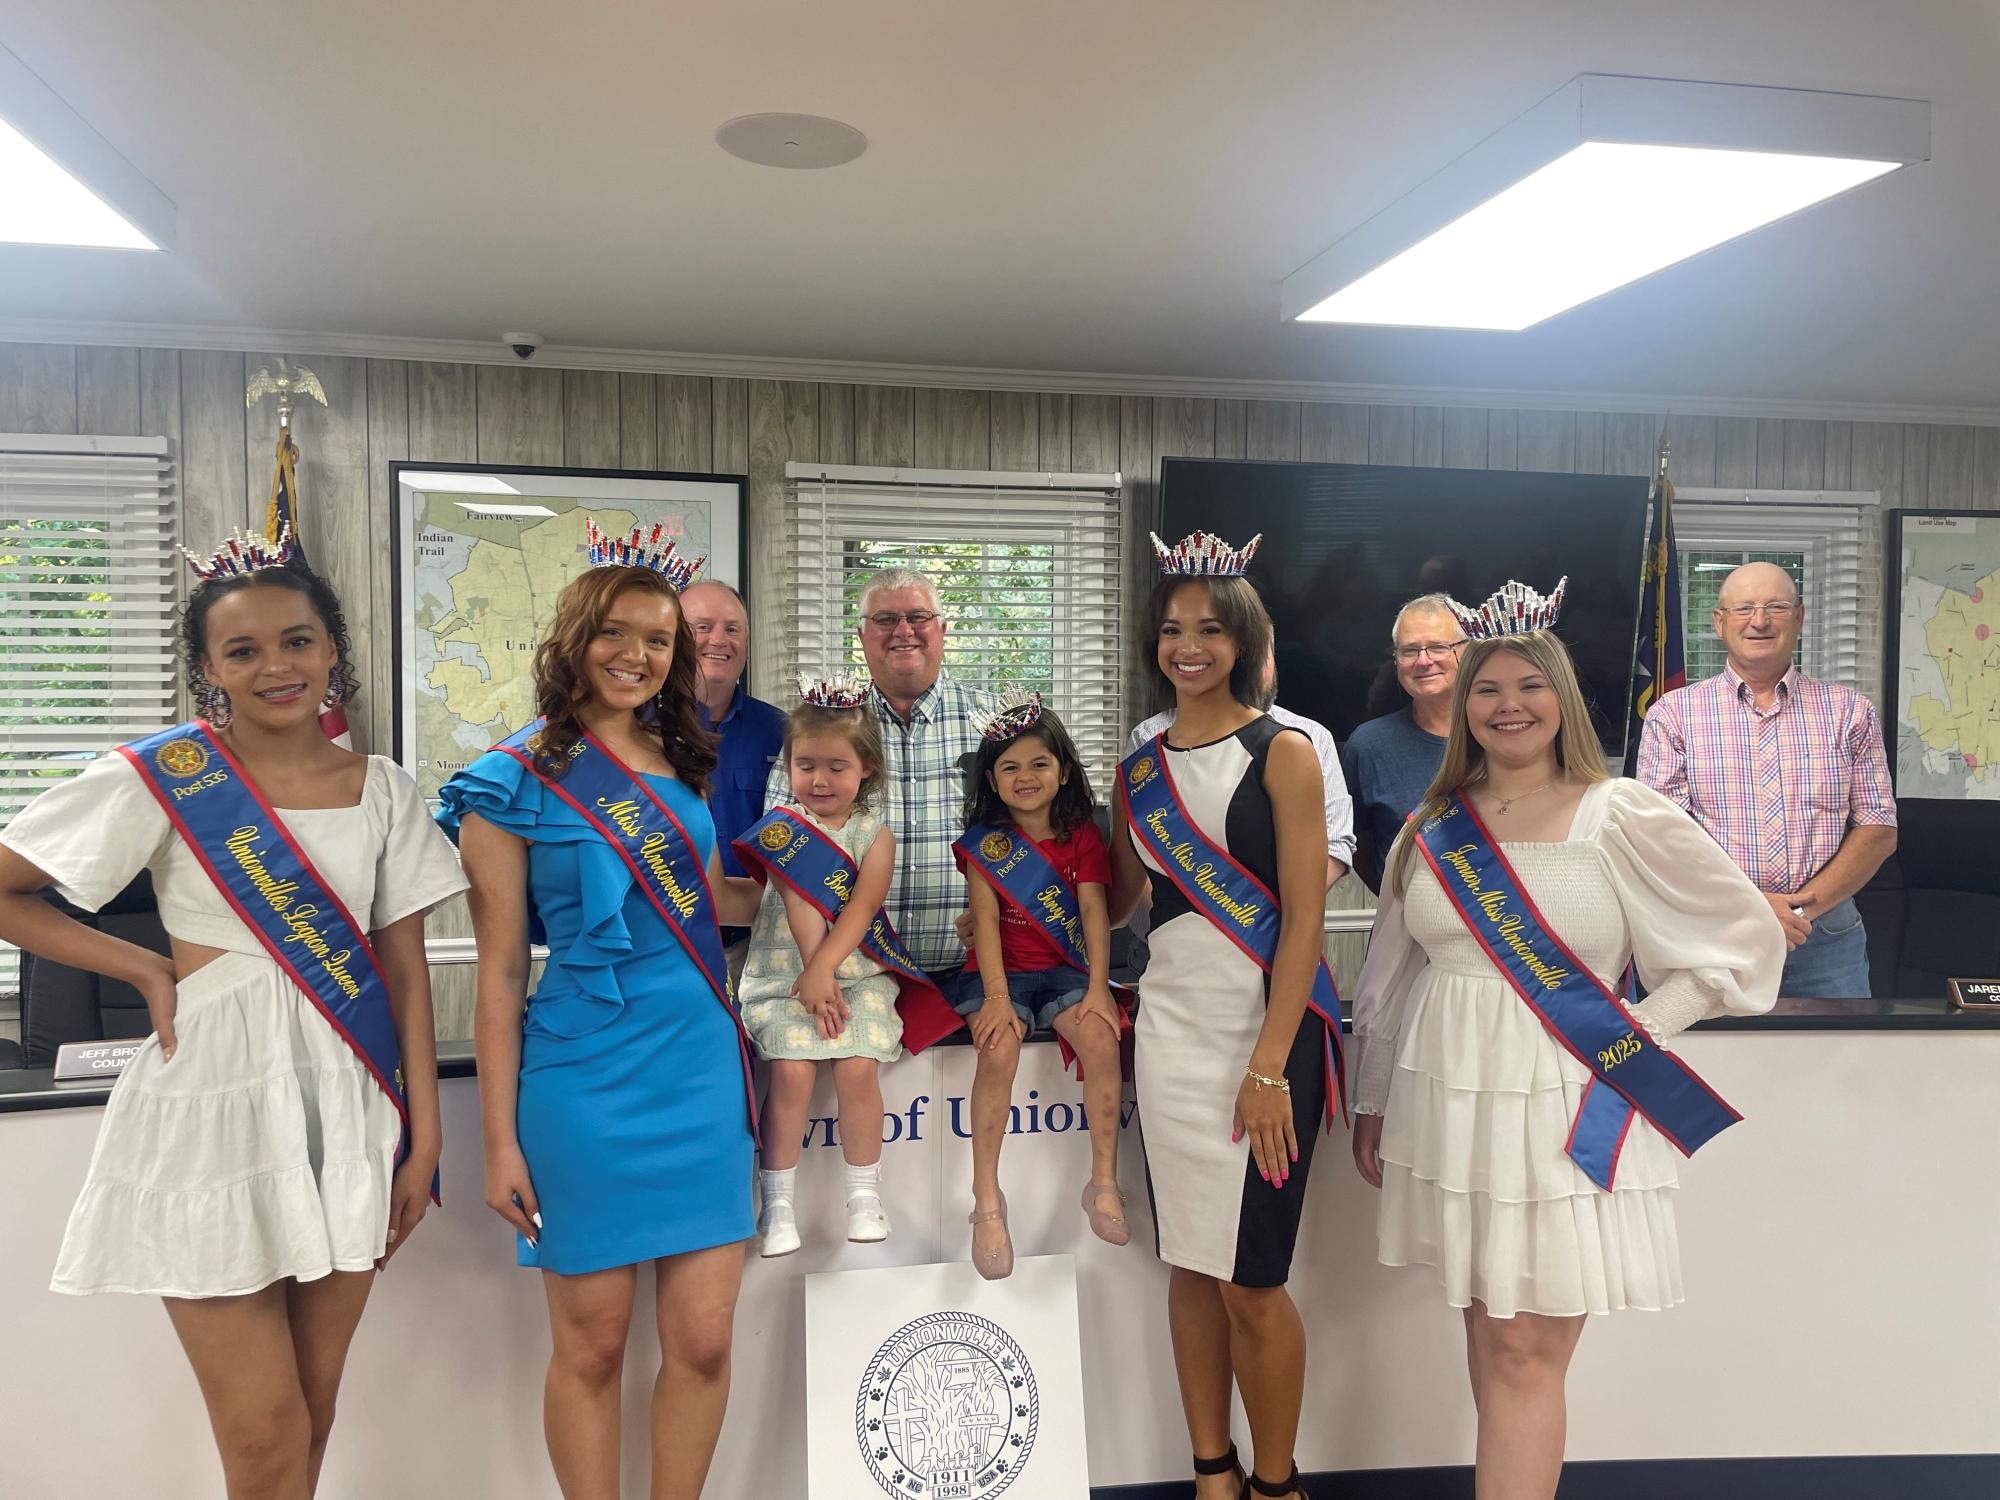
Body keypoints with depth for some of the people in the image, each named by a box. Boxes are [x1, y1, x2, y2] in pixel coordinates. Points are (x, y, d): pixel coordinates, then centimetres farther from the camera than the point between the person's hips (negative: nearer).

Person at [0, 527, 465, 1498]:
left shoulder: (382, 789, 5)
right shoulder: (164, 777, -5)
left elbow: (405, 970, 6)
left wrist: (423, 1136, 3)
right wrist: (145, 969, -7)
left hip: (346, 1106, 3)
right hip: (218, 1101, -3)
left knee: (313, 1411, 14)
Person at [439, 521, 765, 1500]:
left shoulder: (681, 763, 9)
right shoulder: (515, 780, -4)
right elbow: (501, 971, -5)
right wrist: (500, 1142, -5)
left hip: (701, 1064, 4)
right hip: (585, 1078, -4)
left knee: (702, 1339, 7)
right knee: (592, 1346, 9)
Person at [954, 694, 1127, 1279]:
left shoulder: (1083, 836, 5)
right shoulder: (985, 841, 1)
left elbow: (1094, 911, -5)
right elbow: (986, 918, -9)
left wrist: (1098, 988, -17)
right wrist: (997, 997, -21)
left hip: (1066, 971, 2)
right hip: (1000, 972, -1)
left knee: (1101, 1038, -27)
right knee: (999, 1049, -31)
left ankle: (1104, 1185, -13)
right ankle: (987, 1203, -23)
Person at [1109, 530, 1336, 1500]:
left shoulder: (1282, 753, -4)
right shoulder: (1139, 770, 11)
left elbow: (1304, 918, -9)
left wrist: (1268, 1066, -15)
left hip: (1264, 1026, -5)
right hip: (1170, 1027, 5)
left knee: (1251, 1280, 0)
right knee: (1189, 1264, 11)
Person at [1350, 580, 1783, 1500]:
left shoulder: (1622, 818, -6)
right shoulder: (1431, 829, 6)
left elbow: (1747, 938, -1)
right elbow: (1390, 976, 12)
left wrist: (1640, 1030, -8)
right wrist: (1371, 1105, 14)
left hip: (1564, 1112, -4)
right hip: (1448, 1105, 4)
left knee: (1525, 1355, -2)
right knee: (1483, 1336, 14)